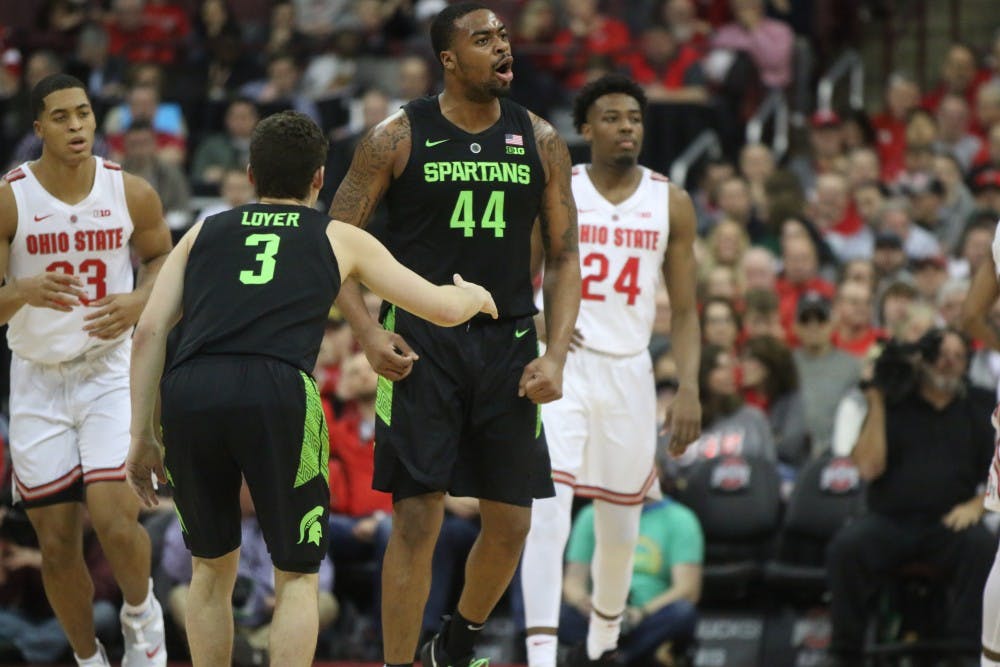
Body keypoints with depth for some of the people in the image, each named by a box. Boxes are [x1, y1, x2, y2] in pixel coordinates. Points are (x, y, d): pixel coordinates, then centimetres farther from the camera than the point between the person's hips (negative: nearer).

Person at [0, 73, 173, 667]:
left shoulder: (132, 194, -6)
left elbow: (162, 256, 13)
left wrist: (141, 301, -8)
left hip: (111, 369, -1)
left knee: (115, 521, -19)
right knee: (57, 546, 3)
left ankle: (142, 615, 11)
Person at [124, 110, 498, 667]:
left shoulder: (204, 233, 28)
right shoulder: (340, 240, 24)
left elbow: (150, 331, 17)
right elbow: (443, 308, 26)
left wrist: (142, 435, 18)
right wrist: (476, 296, 49)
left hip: (188, 394, 2)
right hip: (276, 394, -2)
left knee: (212, 567, 22)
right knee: (296, 577, 12)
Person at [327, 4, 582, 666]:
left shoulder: (540, 140, 5)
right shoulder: (399, 137, -4)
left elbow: (565, 257, 8)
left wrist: (556, 353, -5)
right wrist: (369, 332, -13)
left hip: (508, 346, 3)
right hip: (420, 345, -3)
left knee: (510, 525, 7)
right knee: (418, 520, -10)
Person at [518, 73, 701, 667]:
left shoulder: (672, 204, 3)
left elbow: (685, 310, 5)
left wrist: (689, 389, -6)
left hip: (628, 370, 3)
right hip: (557, 365, -3)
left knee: (621, 526, 13)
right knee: (548, 512, -18)